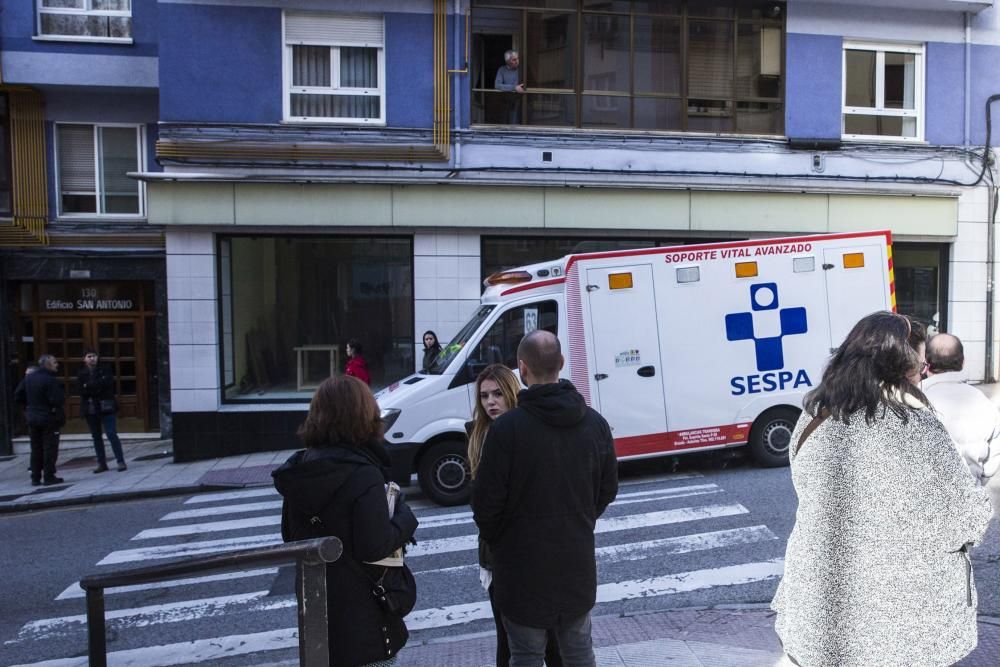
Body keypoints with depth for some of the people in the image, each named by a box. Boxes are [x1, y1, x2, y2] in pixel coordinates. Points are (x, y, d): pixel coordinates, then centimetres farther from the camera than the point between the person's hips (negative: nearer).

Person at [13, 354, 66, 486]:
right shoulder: (51, 380, -18)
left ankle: (35, 478, 17)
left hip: (32, 419, 7)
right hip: (49, 419, -7)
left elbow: (18, 396, 9)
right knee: (50, 448, 0)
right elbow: (57, 400, -23)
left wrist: (30, 404, 18)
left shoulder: (28, 378, 6)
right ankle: (49, 477, 2)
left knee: (36, 449, 14)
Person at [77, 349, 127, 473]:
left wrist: (89, 386, -11)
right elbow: (81, 390, -5)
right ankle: (101, 463, 17)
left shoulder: (105, 370, 3)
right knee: (96, 436, 9)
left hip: (106, 407, -3)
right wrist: (98, 387, -14)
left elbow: (108, 382, -14)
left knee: (112, 434, -7)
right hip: (90, 408, 3)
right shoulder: (81, 374, 8)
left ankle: (121, 461, -5)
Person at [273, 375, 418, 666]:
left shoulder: (299, 469, 0)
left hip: (316, 608, 7)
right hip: (362, 615, -7)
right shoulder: (363, 474, -23)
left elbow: (288, 534, 10)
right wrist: (405, 516, -9)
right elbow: (375, 547, -23)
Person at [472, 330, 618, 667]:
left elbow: (486, 501, -16)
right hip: (578, 561, 5)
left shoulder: (506, 428, -22)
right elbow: (608, 489, 6)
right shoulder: (595, 423, -4)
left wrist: (495, 539, 4)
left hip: (524, 566, -4)